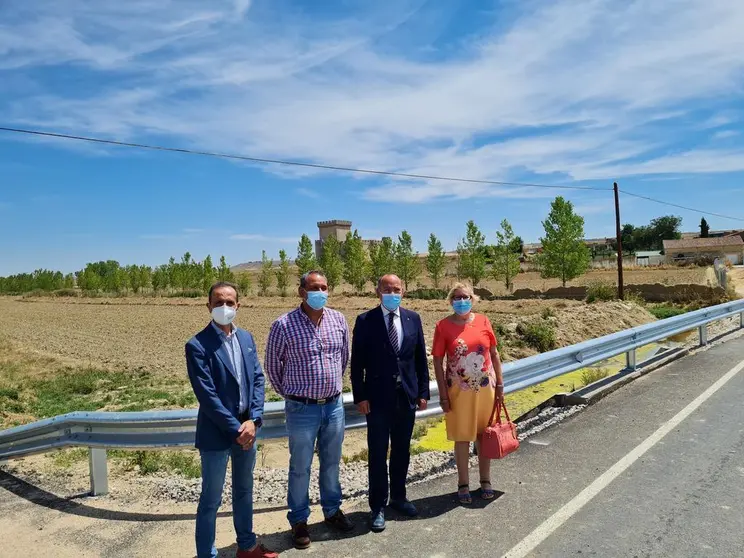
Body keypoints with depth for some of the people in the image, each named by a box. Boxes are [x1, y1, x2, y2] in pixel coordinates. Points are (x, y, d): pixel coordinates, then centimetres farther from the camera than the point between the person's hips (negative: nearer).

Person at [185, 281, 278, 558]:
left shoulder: (246, 338, 5)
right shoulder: (198, 345, -15)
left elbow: (258, 379, 3)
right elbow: (207, 395, -18)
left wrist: (253, 421, -9)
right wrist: (235, 428, -16)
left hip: (247, 428, 6)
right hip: (216, 434, -6)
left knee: (244, 491, 22)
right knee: (211, 499, 9)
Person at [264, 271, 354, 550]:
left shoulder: (339, 320, -1)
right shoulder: (283, 325, -14)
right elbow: (273, 366, -1)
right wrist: (290, 393, 7)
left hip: (334, 405, 4)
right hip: (302, 409, -4)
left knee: (331, 463, 19)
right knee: (300, 467, 11)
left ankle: (332, 510, 39)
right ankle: (299, 520, 30)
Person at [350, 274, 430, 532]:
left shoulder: (413, 318, 4)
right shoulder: (365, 320, -7)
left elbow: (421, 358, 7)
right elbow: (357, 363, -6)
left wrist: (423, 392, 4)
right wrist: (360, 396, -10)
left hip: (407, 396, 4)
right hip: (378, 397, -3)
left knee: (402, 451, 16)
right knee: (378, 454, 6)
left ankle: (398, 497, 34)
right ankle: (378, 506, 20)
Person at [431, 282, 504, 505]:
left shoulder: (482, 321, -1)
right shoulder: (443, 326, -8)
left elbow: (494, 354, 6)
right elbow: (438, 361, -6)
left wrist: (500, 383, 5)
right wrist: (443, 394, -7)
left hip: (485, 388, 2)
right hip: (459, 391, -2)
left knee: (484, 435, 13)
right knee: (462, 437, 9)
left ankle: (485, 481, 30)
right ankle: (463, 484, 24)